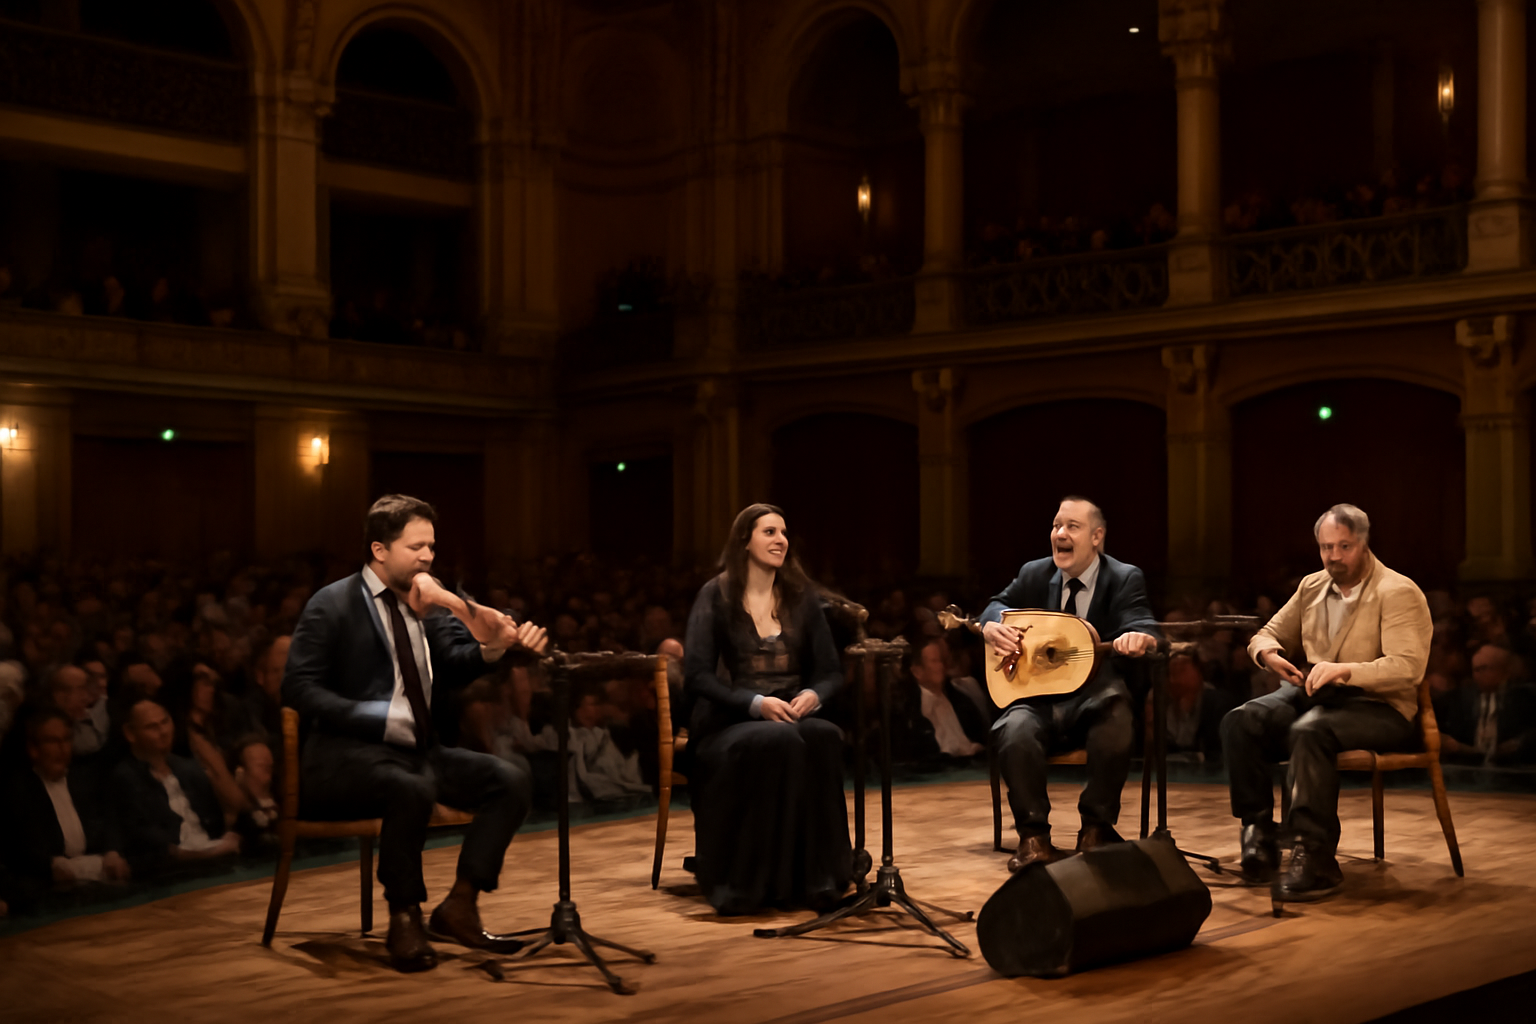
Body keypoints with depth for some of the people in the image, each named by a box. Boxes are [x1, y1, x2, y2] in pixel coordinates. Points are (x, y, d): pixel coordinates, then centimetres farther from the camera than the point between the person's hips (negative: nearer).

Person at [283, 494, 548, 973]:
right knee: (412, 790, -37)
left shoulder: (422, 605, 13)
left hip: (416, 751, 7)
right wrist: (376, 716, -24)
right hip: (346, 756, -7)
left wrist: (492, 645, -17)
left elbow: (454, 667, 5)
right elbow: (298, 688, -13)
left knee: (510, 780, -10)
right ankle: (404, 920, -19)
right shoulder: (332, 605, -6)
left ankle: (459, 908, -7)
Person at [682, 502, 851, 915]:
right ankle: (751, 881, -30)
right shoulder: (716, 595, -1)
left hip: (794, 717, 3)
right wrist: (755, 703, -22)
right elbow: (697, 676, -9)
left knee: (825, 737, -34)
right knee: (778, 741, -38)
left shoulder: (801, 595, 11)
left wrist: (813, 695, -14)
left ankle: (815, 876, -27)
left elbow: (830, 671, 10)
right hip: (732, 720, -3)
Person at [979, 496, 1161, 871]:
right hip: (1037, 698, 2)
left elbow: (1143, 626, -16)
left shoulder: (1124, 579, -1)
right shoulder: (1034, 574, 10)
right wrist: (992, 625, -7)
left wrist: (1139, 638, -44)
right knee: (1016, 731, -33)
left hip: (1094, 701, -2)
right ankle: (1034, 836, -17)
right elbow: (999, 604, 21)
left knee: (1116, 724, -37)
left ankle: (1096, 829, -15)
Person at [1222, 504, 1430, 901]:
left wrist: (1343, 670, -34)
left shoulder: (1398, 593, -8)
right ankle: (1258, 835, -14)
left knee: (1309, 732, -38)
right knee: (1240, 722, -21)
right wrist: (1268, 653, -5)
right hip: (1311, 693, 7)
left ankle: (1316, 858, -32)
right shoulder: (1311, 587, 14)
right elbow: (1267, 634, 22)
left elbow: (1407, 667, -20)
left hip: (1379, 707, -6)